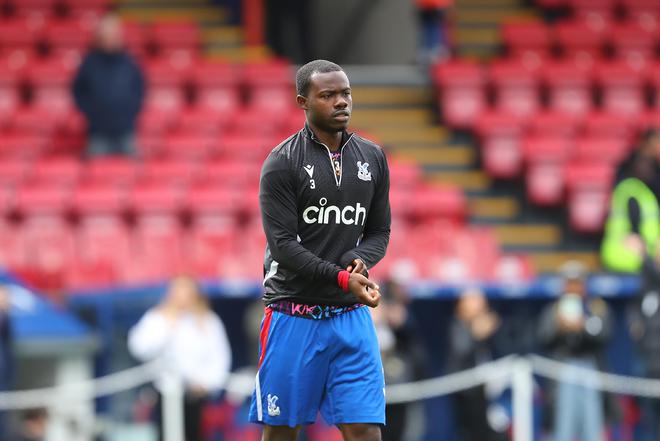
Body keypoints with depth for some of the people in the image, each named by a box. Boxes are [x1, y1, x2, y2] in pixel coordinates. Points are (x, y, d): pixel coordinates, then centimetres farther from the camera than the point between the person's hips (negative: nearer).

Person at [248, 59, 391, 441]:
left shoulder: (373, 158, 9)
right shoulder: (282, 162, -7)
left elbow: (379, 233, 13)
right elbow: (283, 244, -13)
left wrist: (358, 261, -10)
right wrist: (342, 278, -24)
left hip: (351, 317, 3)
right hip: (293, 315, -3)